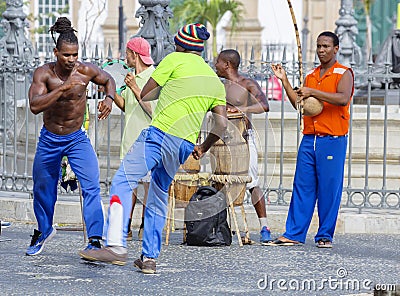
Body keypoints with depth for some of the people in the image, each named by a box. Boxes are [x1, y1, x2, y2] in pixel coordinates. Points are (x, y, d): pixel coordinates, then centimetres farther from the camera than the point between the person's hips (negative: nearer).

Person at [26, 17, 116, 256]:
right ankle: (44, 230, 44)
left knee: (92, 186, -20)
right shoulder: (44, 73, -19)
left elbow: (108, 80, 8)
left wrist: (109, 98, -14)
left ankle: (95, 239, -23)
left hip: (77, 139, 0)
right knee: (43, 189, 17)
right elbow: (35, 105, -34)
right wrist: (64, 87, -42)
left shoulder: (86, 70, -14)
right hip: (49, 140, 0)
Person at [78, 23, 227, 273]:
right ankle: (150, 257, 14)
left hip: (161, 133, -7)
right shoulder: (215, 81, 20)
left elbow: (145, 95, 7)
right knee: (159, 196, 18)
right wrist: (203, 148, 28)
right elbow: (221, 124, 12)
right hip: (184, 146, 7)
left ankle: (117, 246, -23)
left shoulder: (175, 60, 5)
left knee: (122, 183, -7)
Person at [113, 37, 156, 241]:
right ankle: (125, 228, 3)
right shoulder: (132, 77, 16)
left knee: (148, 182, -4)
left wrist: (135, 89, -21)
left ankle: (145, 227, 2)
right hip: (130, 138, 8)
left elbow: (152, 110, -18)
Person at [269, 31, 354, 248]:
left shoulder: (343, 73, 0)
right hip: (309, 139, 5)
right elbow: (298, 103, 14)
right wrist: (284, 81, 7)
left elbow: (343, 98, -17)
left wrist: (313, 92, -19)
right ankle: (294, 234, 3)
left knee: (329, 188, -3)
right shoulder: (311, 76, 19)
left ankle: (325, 236, 3)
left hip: (332, 139, -5)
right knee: (302, 187, 2)